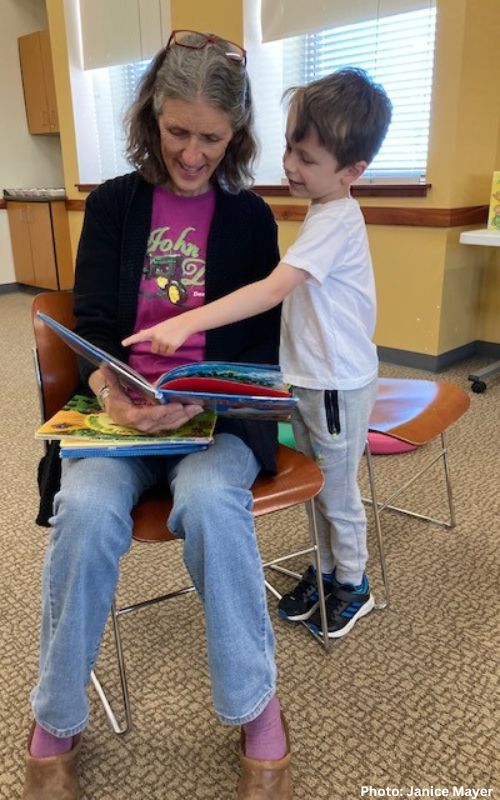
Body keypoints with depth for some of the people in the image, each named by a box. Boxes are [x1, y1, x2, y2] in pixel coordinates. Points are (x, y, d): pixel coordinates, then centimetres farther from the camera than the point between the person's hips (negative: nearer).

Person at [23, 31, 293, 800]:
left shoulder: (251, 216, 5)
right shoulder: (112, 203, 6)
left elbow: (264, 342, 2)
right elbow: (91, 325, 2)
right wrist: (110, 393, -21)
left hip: (220, 414, 0)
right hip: (120, 410, 1)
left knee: (210, 500, -33)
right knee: (87, 509, -29)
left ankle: (258, 709, -10)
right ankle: (55, 724, -4)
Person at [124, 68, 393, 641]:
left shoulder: (336, 221, -22)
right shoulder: (323, 212, 8)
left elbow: (272, 290, -33)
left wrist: (184, 324, -39)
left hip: (337, 384, -9)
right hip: (306, 377, 9)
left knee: (337, 491, 10)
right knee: (315, 486, 20)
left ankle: (353, 585, 32)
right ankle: (327, 569, 39)